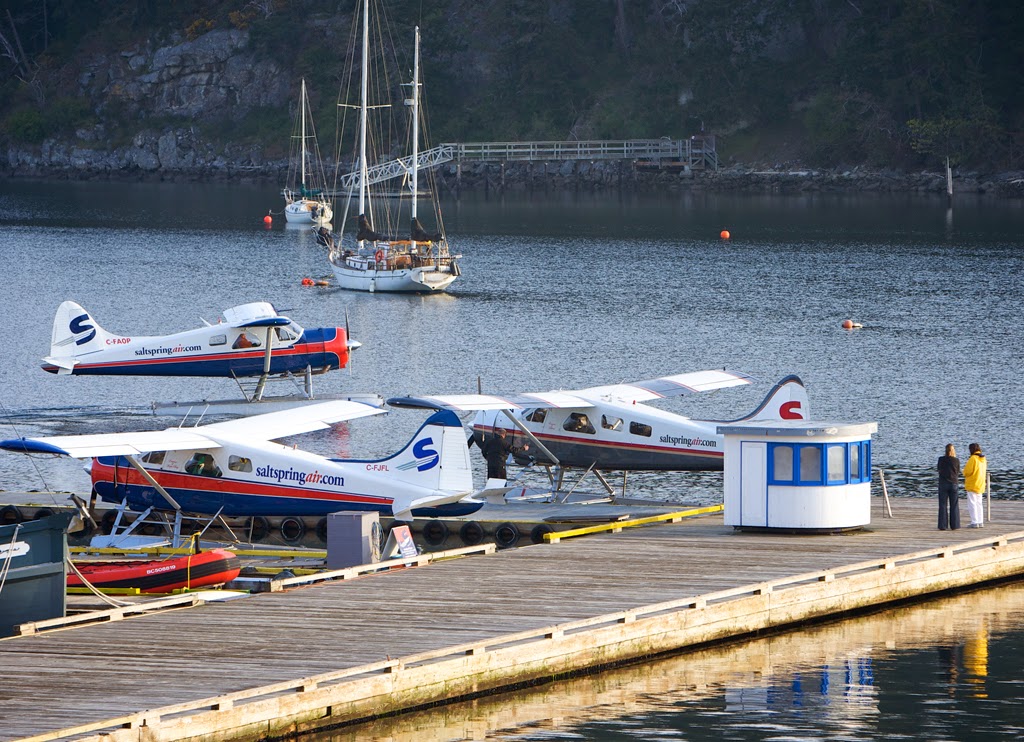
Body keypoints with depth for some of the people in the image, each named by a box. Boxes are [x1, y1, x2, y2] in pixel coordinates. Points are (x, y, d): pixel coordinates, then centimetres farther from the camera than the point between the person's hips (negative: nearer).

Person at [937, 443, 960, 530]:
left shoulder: (941, 459, -6)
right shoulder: (956, 460, -7)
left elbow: (939, 470, 6)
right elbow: (958, 472, 6)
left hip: (943, 483, 0)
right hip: (953, 483, 0)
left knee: (943, 505, 3)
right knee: (954, 505, 8)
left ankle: (942, 526, -1)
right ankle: (954, 525, 6)